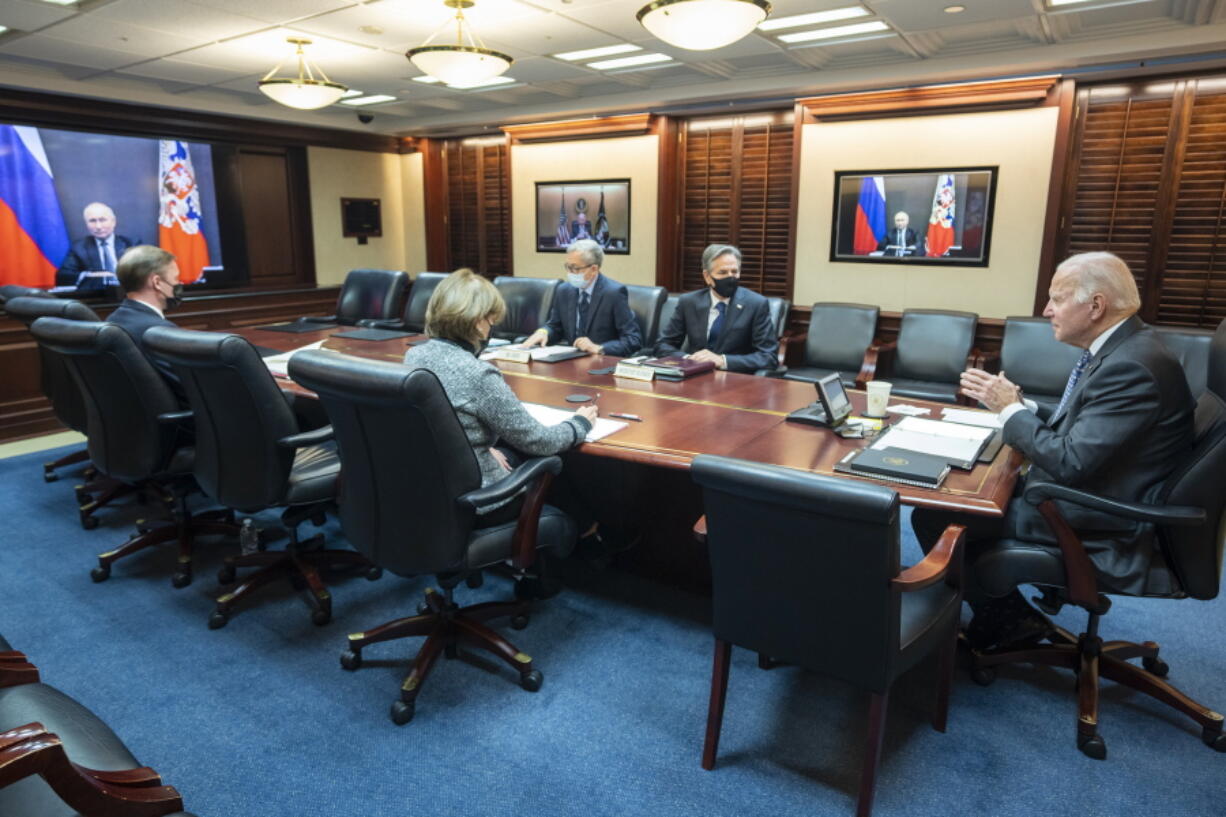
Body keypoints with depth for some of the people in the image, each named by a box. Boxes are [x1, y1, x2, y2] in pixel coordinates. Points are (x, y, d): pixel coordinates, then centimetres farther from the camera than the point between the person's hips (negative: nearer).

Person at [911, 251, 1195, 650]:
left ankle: (1005, 619, 10)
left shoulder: (1132, 367, -25)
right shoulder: (1119, 347, 6)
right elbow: (1071, 428, 11)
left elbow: (1070, 463, -28)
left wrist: (1010, 408, -15)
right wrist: (1014, 403, -3)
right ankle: (999, 613, 22)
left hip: (1096, 523, -10)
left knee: (933, 516, -12)